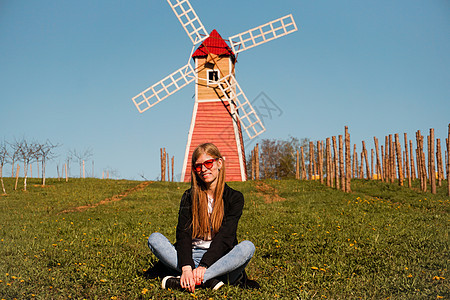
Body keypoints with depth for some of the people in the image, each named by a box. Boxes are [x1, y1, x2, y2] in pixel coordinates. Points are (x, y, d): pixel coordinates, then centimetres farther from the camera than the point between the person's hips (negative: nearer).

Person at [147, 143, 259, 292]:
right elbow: (183, 233, -8)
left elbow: (225, 236, -11)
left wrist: (204, 266, -26)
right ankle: (210, 280, -31)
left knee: (248, 247, -31)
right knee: (154, 238, -19)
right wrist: (186, 267, -27)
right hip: (192, 256, 2)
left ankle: (183, 281, -35)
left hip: (219, 258, -1)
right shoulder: (189, 197, 6)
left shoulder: (235, 197, 1)